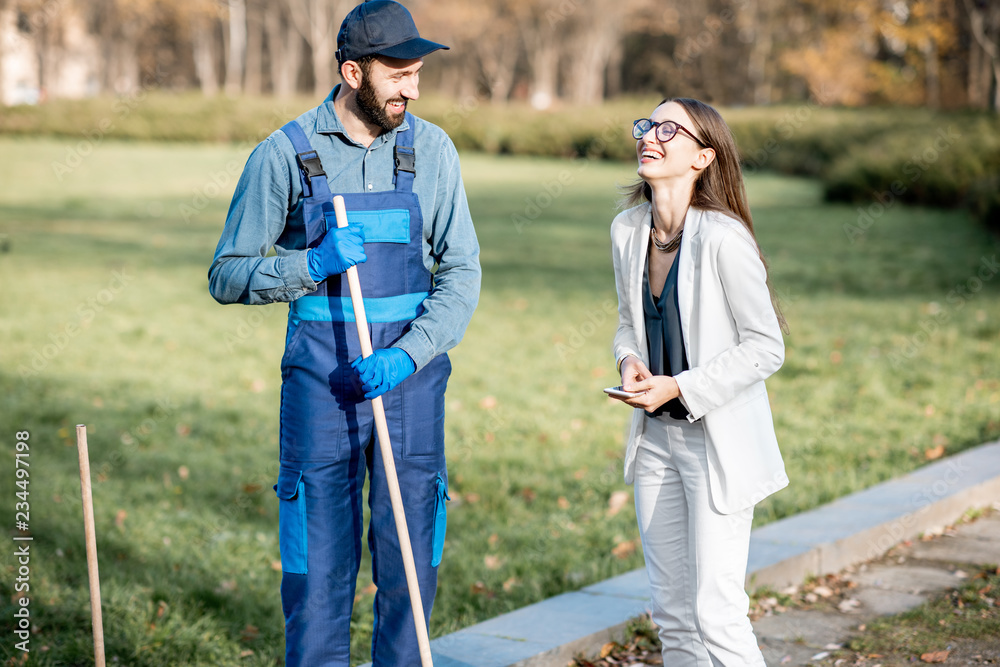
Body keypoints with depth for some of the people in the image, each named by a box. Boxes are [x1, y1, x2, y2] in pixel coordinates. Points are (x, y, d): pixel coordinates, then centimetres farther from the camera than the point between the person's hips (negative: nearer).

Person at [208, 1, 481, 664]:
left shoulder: (432, 149, 3)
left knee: (412, 555, 8)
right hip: (321, 379, -2)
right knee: (318, 562, 1)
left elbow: (461, 272, 0)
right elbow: (227, 275, 1)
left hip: (412, 373, 2)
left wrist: (406, 356, -14)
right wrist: (311, 264, -17)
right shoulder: (284, 154, -3)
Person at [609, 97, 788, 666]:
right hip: (655, 435, 7)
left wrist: (680, 386, -20)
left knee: (717, 614, -6)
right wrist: (630, 360, -5)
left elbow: (766, 347, -15)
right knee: (672, 611, 13)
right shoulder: (627, 230, 2)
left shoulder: (723, 239, -19)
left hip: (719, 440, -7)